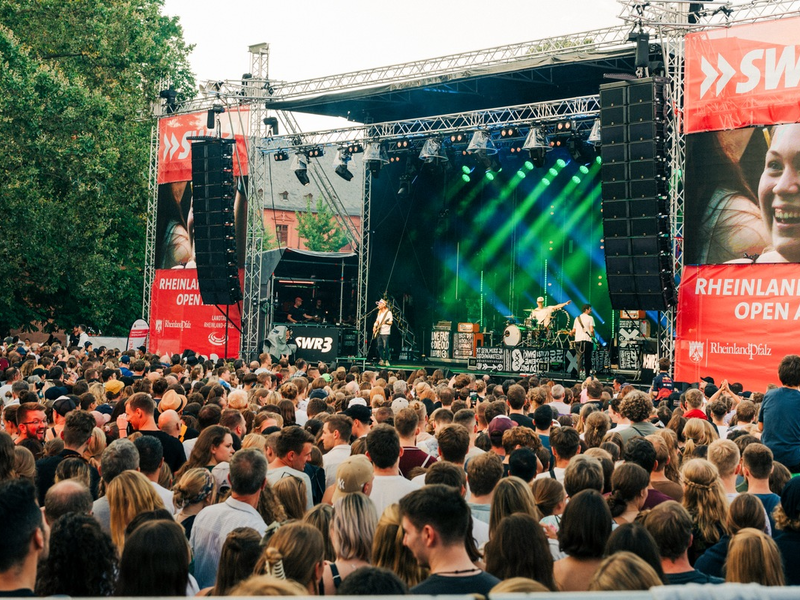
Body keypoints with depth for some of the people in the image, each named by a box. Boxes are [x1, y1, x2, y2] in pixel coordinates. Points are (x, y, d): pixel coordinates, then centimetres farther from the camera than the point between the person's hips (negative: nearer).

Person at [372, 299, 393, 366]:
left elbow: (391, 322, -12)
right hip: (379, 332, 7)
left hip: (385, 333, -7)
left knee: (385, 347, -11)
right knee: (379, 346, 5)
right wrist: (374, 327, 8)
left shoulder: (388, 312, -7)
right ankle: (382, 359, 13)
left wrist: (385, 322, -30)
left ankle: (386, 360, -6)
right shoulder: (379, 313, 16)